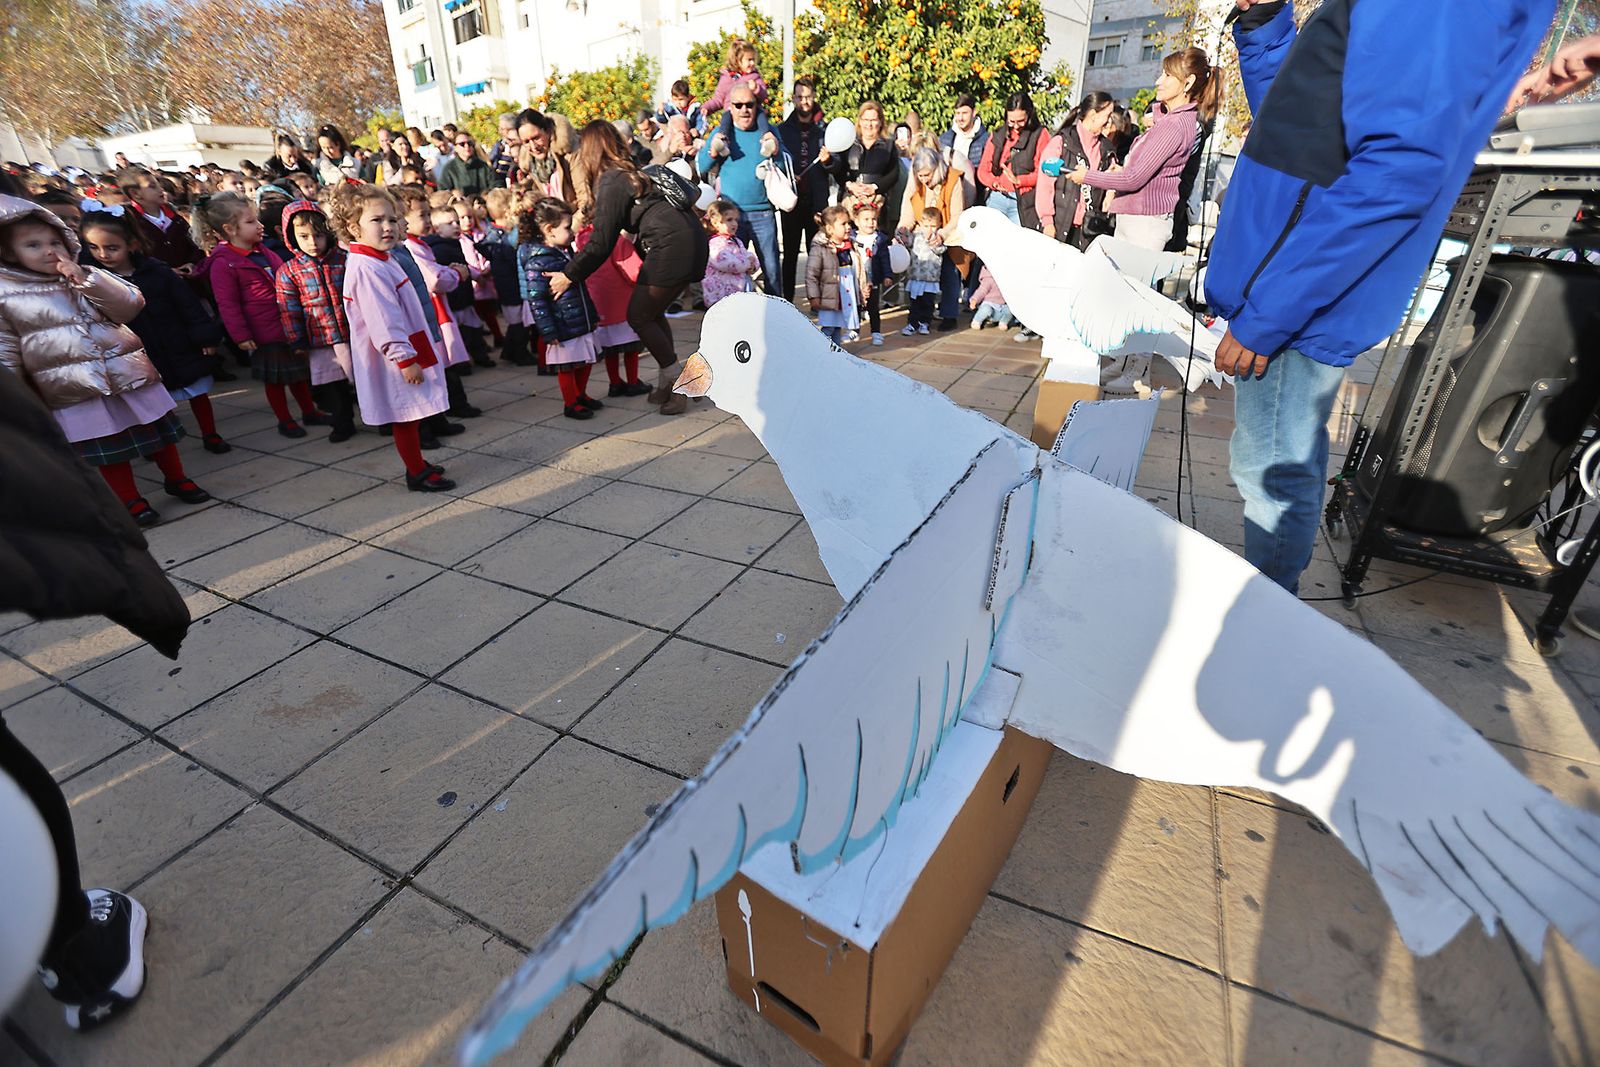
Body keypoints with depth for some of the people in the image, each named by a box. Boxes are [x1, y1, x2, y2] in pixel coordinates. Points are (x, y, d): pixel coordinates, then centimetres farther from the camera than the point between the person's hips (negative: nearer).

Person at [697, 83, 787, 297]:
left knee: (772, 268, -1)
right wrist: (712, 151, -15)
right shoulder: (722, 133, 8)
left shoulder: (768, 132, 9)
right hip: (731, 213, 0)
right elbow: (701, 168, 4)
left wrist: (776, 152, -17)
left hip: (763, 213, 0)